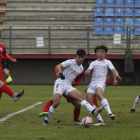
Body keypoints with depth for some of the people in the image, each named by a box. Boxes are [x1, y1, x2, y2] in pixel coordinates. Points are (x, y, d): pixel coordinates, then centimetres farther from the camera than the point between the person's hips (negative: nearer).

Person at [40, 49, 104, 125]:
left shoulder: (81, 68, 16)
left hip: (69, 86, 6)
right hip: (60, 83, -6)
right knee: (56, 102, -21)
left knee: (80, 97, -18)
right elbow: (58, 66, -19)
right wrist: (60, 72, -37)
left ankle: (94, 111, -35)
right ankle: (46, 120, -2)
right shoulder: (71, 62, -6)